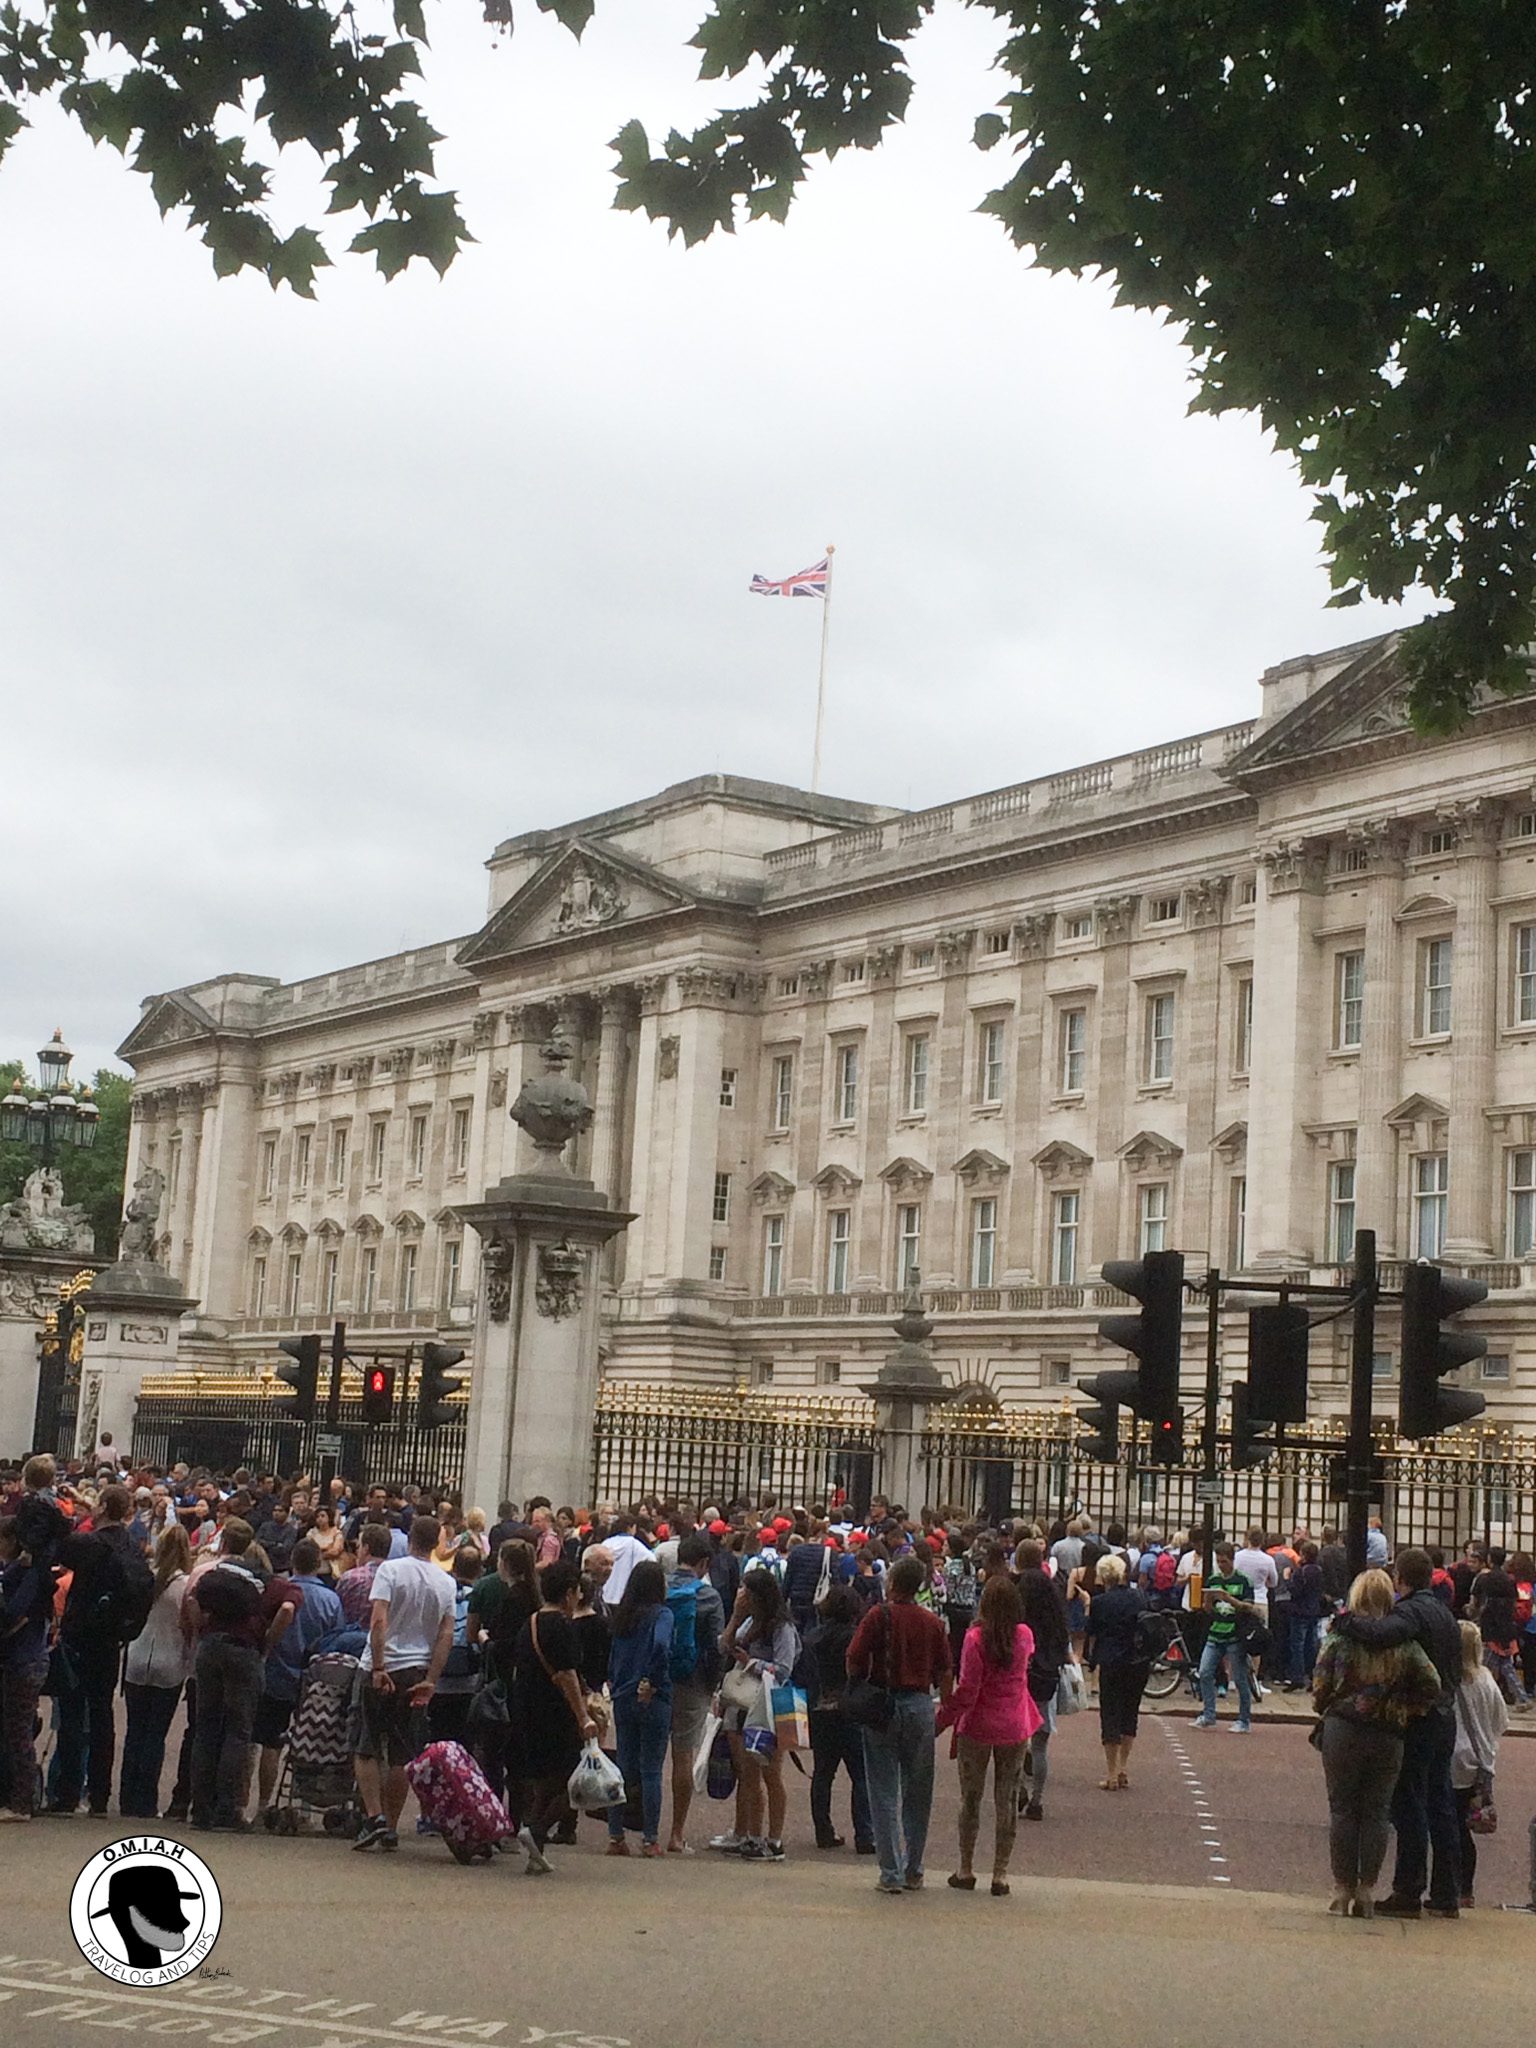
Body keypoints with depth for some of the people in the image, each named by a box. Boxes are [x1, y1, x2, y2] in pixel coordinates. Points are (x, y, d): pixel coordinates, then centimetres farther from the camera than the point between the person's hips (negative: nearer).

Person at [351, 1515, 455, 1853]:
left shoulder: (391, 1569, -6)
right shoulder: (446, 1583, 5)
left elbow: (379, 1621, -16)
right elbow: (446, 1636, 1)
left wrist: (378, 1668, -17)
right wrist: (430, 1680, 0)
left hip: (379, 1670, -3)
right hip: (416, 1673, 3)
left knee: (366, 1748, 5)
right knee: (402, 1755, 8)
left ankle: (374, 1816, -9)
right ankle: (391, 1828, 10)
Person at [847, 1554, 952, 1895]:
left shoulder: (878, 1617, -7)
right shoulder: (933, 1623, 2)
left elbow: (854, 1662, -9)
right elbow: (945, 1673, 4)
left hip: (882, 1704, -2)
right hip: (920, 1704, 3)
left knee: (884, 1794, 3)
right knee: (917, 1794, 12)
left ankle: (891, 1873, 0)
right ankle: (913, 1872, 16)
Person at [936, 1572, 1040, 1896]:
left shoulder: (976, 1637, -15)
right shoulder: (1025, 1636, -3)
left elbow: (966, 1690, -16)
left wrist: (941, 1722, -7)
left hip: (977, 1727, -3)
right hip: (1015, 1729, 3)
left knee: (970, 1799, 10)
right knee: (1007, 1801, 8)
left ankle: (966, 1870, 16)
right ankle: (1000, 1874, 9)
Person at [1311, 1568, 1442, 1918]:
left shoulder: (1339, 1637, -7)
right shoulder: (1404, 1643, -1)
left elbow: (1320, 1686, -5)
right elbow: (1431, 1685, -5)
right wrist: (1408, 1713, 7)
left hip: (1342, 1730, -1)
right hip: (1388, 1738, 1)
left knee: (1342, 1809, 7)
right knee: (1376, 1812, 9)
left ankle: (1342, 1890, 8)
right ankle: (1365, 1891, 8)